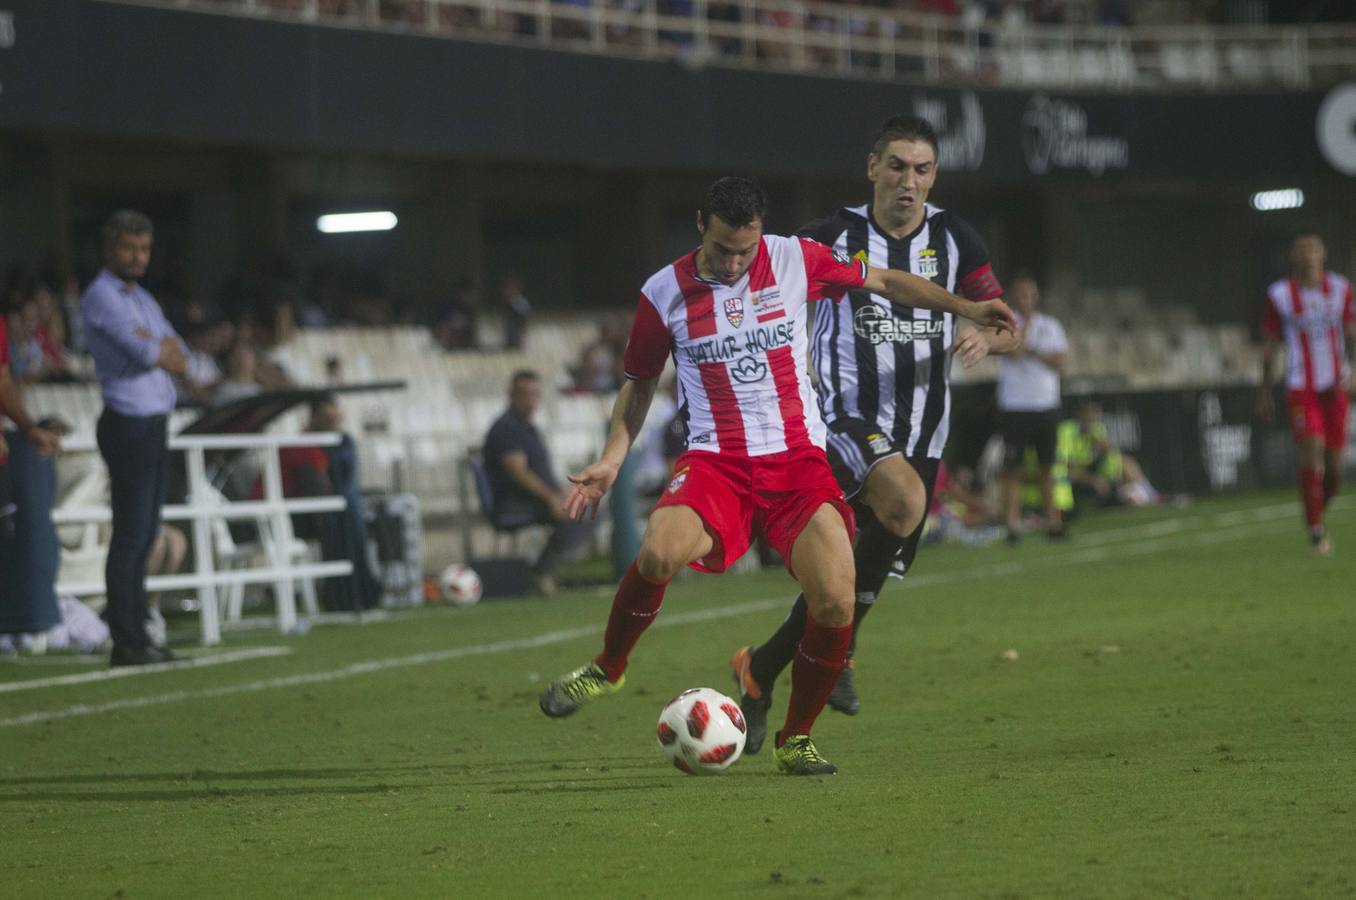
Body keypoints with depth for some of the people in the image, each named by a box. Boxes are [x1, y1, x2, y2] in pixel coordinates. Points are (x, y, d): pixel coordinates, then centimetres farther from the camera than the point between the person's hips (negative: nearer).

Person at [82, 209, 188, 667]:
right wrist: (165, 351, 2)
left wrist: (154, 345, -9)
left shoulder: (143, 300, 20)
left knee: (145, 535, 8)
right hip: (128, 423, -9)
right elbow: (144, 354, -18)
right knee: (131, 535, -9)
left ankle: (134, 634, 11)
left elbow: (180, 357, 9)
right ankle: (127, 642, -8)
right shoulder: (102, 297, -8)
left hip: (155, 424, 9)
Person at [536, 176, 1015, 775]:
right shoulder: (664, 294, 0)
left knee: (835, 601, -17)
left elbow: (883, 281, 14)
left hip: (797, 457, 1)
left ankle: (795, 741, 6)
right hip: (713, 458, -1)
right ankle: (607, 667, -4)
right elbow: (639, 383, 14)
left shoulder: (795, 260, 0)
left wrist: (964, 308, 8)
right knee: (659, 552, -32)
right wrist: (612, 459, 3)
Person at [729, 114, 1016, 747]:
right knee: (903, 501, -33)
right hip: (845, 416, -4)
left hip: (920, 431, 4)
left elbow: (1007, 326, 8)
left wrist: (985, 336, -16)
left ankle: (760, 670, 26)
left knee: (852, 578, 5)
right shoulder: (833, 238, -3)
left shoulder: (952, 237, 6)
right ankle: (839, 647, -18)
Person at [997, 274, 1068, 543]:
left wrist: (1031, 351, -9)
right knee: (1012, 468, -5)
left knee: (1048, 466, 3)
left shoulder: (1050, 325, 12)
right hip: (1014, 407, -3)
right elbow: (1014, 350, -18)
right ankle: (1012, 525, -5)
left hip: (1046, 406, 3)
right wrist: (1027, 319, -11)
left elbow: (1059, 361, 1)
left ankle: (1053, 521, 6)